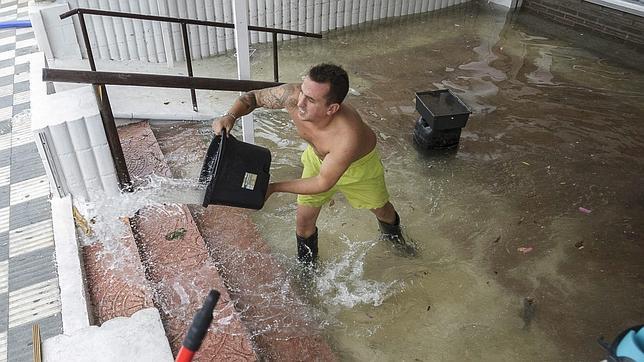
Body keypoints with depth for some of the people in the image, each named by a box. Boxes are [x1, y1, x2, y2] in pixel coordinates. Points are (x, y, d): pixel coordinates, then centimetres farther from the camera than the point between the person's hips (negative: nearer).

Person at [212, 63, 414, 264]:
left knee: (381, 208, 22)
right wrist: (230, 116, -37)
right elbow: (254, 97, -17)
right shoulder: (292, 95, -38)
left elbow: (323, 182, -34)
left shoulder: (348, 136, -48)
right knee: (304, 220, 6)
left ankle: (392, 233, 61)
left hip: (359, 163, -3)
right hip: (317, 157, 3)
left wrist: (274, 188, -30)